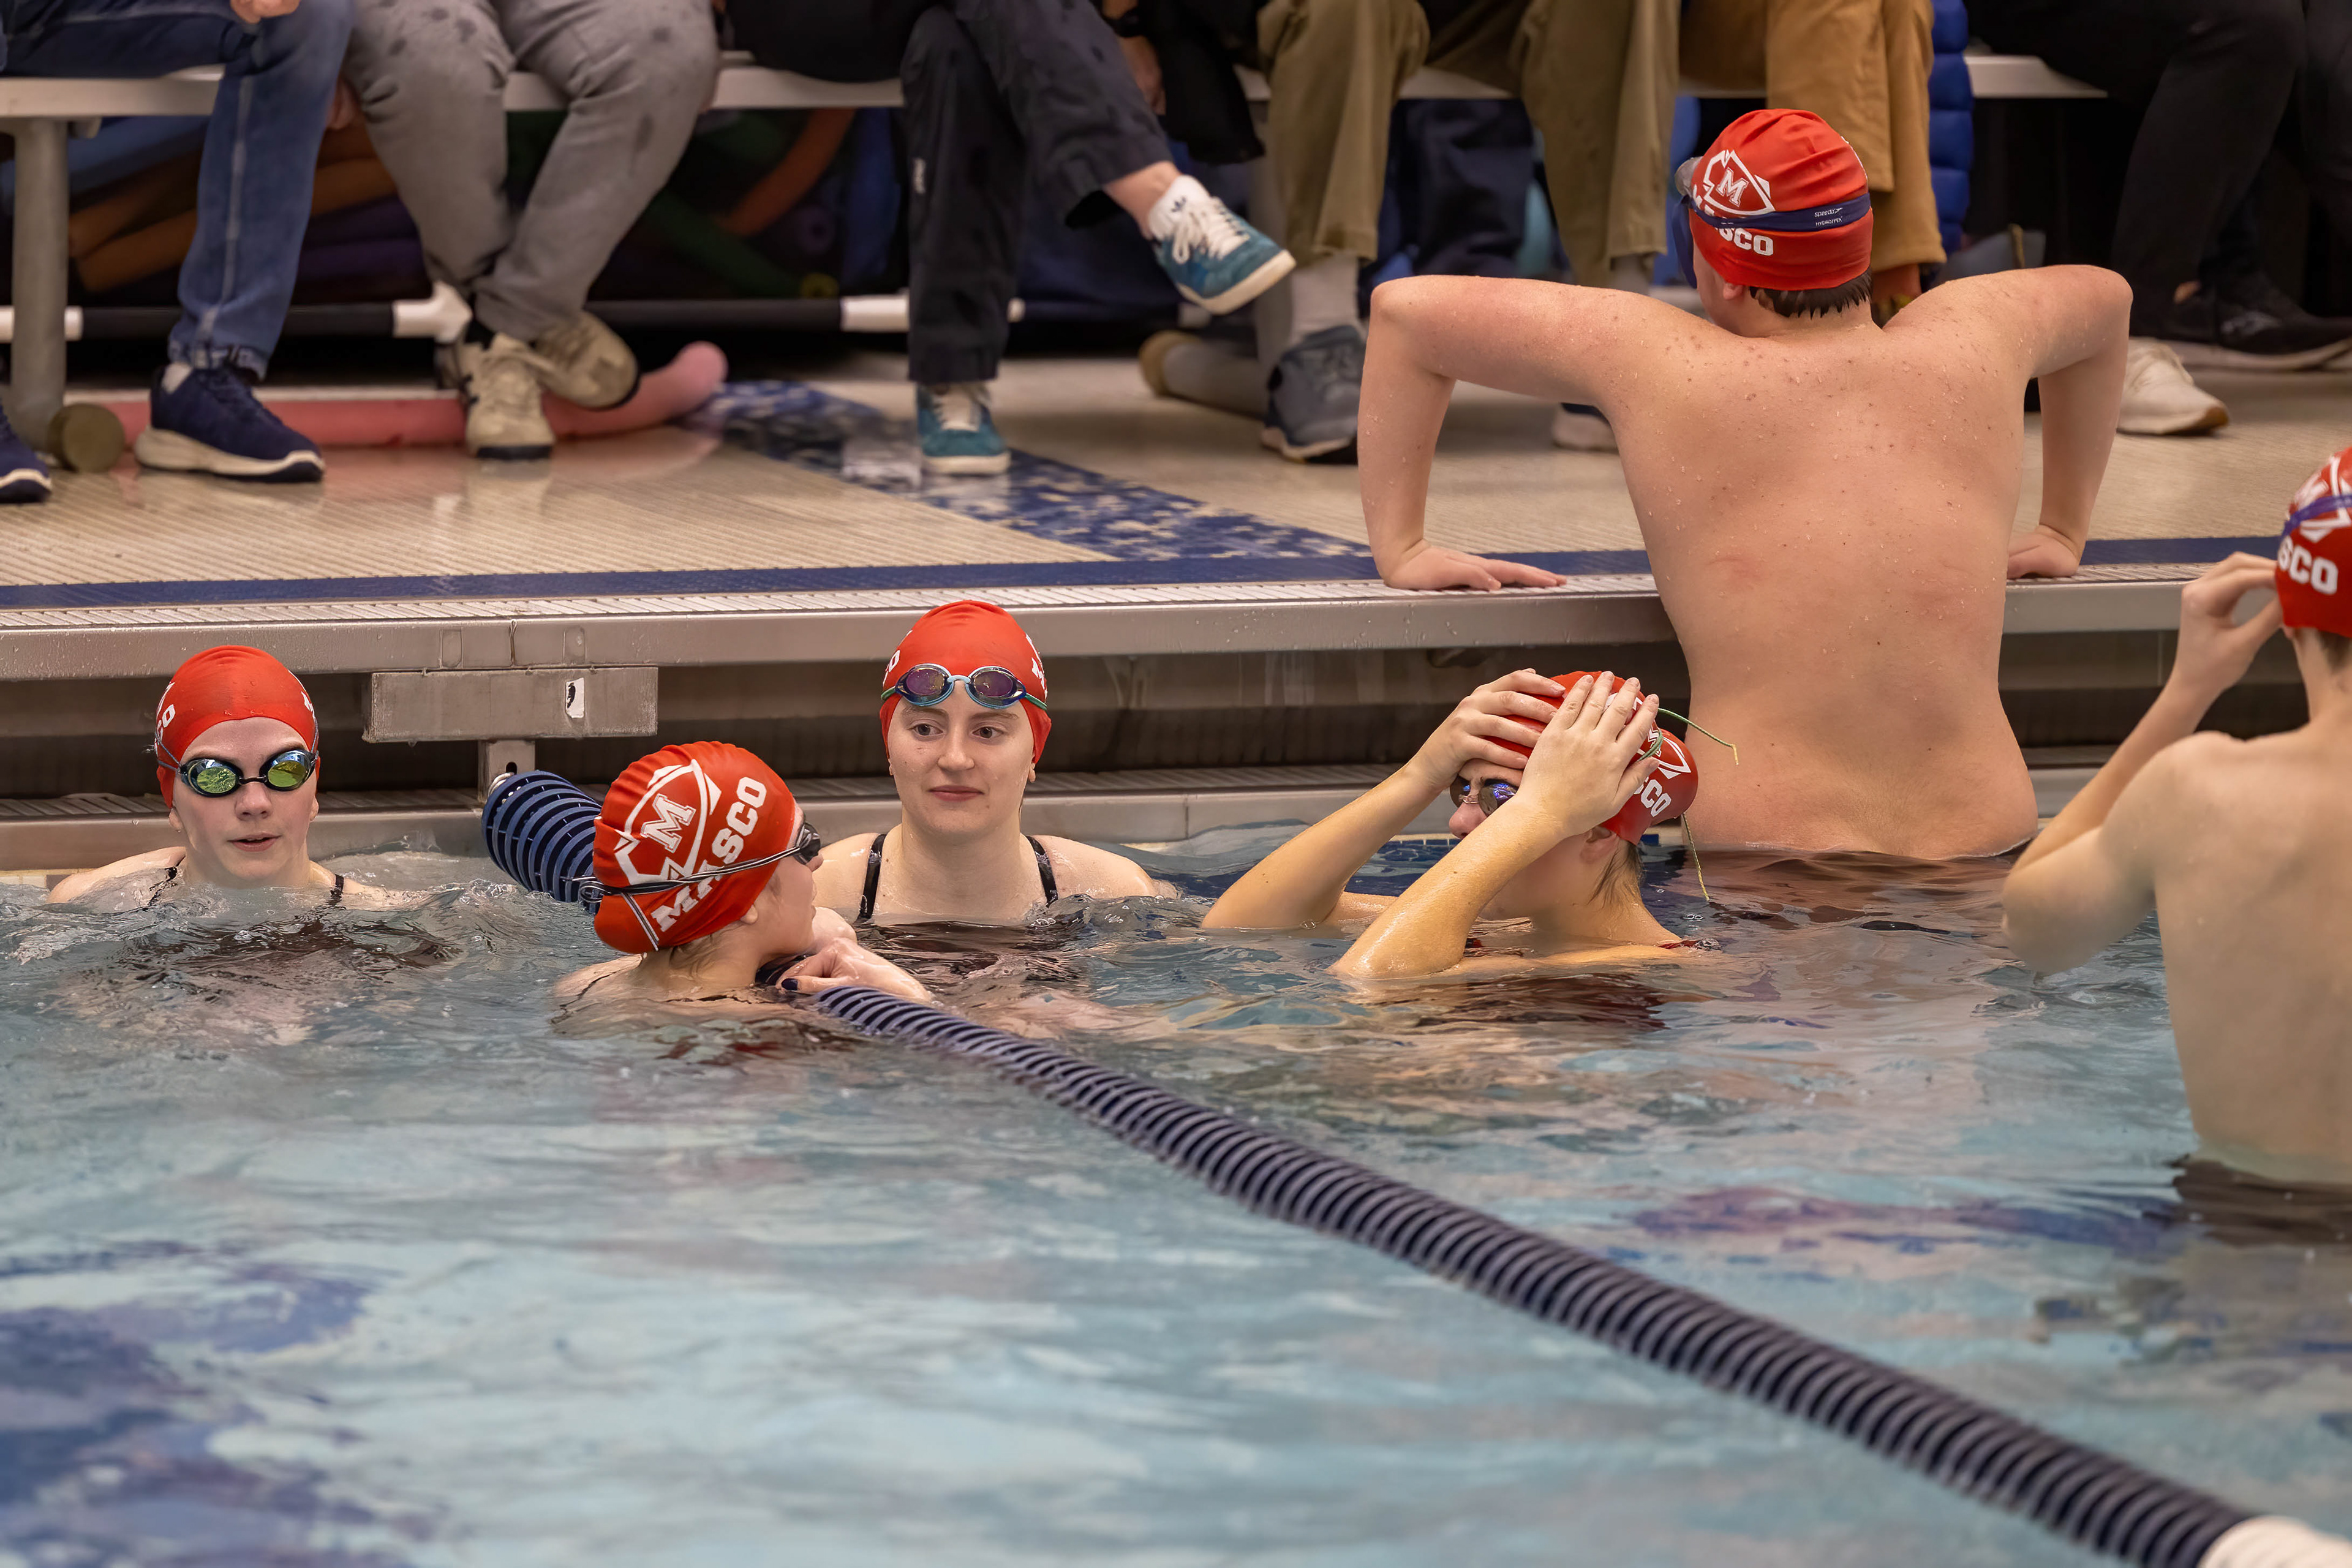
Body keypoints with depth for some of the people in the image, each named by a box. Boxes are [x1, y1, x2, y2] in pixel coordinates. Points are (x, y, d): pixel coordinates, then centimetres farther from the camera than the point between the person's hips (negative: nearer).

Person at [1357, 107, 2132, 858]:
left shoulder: (1666, 369, -1)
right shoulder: (1968, 341, 8)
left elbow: (1405, 307, 7)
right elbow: (2105, 294, 33)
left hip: (1764, 850, -4)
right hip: (1990, 841, 4)